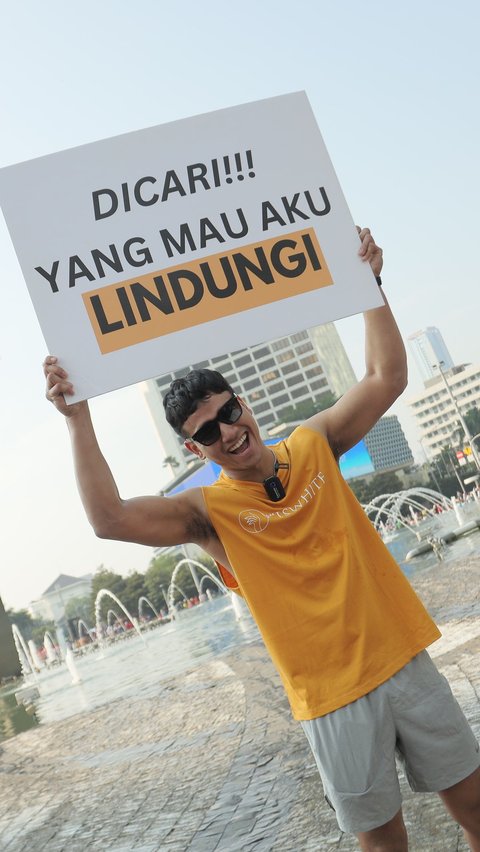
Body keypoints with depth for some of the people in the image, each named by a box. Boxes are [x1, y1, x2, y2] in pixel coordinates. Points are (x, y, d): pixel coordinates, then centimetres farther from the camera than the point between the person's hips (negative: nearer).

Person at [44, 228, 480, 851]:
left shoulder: (312, 447, 1)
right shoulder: (209, 511, -9)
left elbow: (387, 377, 4)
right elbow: (109, 519, -23)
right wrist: (78, 420, -25)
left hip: (405, 662, 3)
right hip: (334, 697, -3)